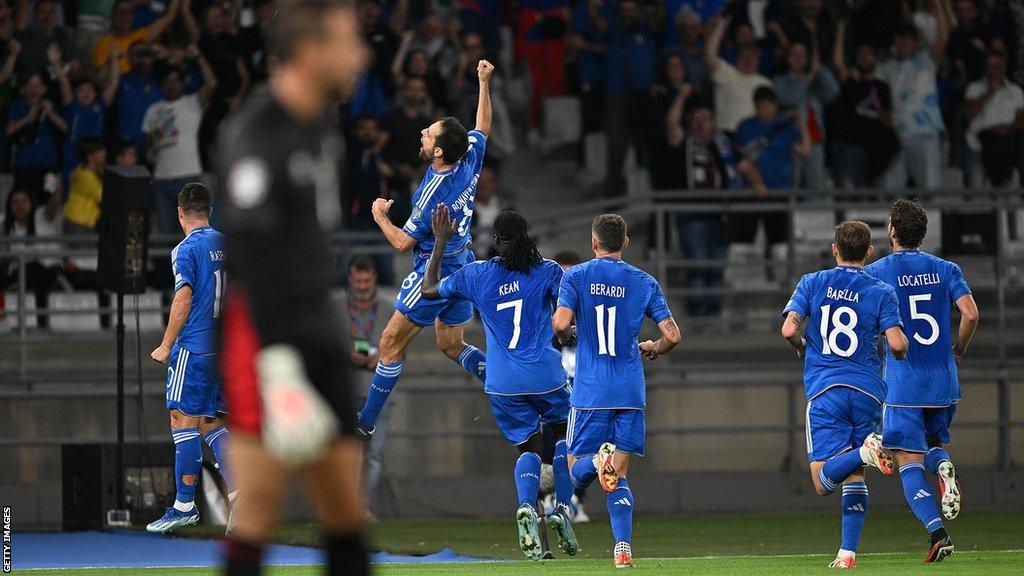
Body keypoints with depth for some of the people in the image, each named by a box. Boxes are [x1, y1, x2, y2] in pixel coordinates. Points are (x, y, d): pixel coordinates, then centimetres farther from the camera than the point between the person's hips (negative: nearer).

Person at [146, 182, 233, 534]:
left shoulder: (187, 249, -10)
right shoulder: (224, 244, 11)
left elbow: (183, 300, -16)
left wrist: (165, 346, -9)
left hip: (192, 347, -7)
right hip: (223, 346, 7)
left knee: (183, 421, -3)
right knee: (211, 422, 12)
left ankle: (184, 505, -2)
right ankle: (238, 488, -4)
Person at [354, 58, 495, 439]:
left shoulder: (434, 193, -27)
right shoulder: (469, 161, -6)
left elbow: (403, 243, -17)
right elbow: (483, 128, 16)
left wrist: (380, 216, -1)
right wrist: (484, 83, 18)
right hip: (461, 268, 9)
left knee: (391, 344, 0)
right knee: (451, 346, 19)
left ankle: (365, 422, 4)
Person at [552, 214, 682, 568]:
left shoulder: (576, 276, 0)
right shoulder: (644, 283, 5)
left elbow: (561, 323, -15)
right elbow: (673, 335, 1)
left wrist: (565, 337, 9)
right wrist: (653, 349, 23)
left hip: (590, 392, -2)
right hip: (630, 392, 2)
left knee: (577, 469, 7)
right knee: (619, 478, 6)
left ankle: (599, 460, -29)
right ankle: (623, 549, -12)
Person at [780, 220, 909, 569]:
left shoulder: (812, 283, 7)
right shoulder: (881, 292, 4)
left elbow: (789, 329, -4)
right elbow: (897, 344, -7)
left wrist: (802, 349, 18)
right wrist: (903, 356, 17)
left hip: (825, 390, -1)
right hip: (868, 390, 1)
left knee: (824, 482, -6)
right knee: (854, 477, 12)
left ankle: (867, 451, -33)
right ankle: (848, 552, 2)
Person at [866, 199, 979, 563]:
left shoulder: (876, 273, -2)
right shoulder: (946, 270, 5)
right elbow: (970, 314, -6)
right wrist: (958, 350, 12)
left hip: (902, 384, -3)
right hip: (944, 383, 3)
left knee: (909, 463, -1)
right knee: (934, 442, 23)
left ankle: (937, 532, -18)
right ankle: (944, 466, -13)